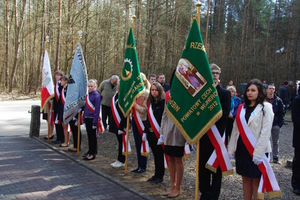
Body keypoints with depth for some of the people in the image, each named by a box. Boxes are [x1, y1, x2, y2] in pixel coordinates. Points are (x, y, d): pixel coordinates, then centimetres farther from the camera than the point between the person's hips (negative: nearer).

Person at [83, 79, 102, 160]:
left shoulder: (97, 96, -13)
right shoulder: (88, 95, 10)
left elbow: (97, 110, -15)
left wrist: (95, 122, -17)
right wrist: (84, 118, 13)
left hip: (92, 119, -7)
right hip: (87, 118, 7)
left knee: (93, 136, 1)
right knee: (89, 136, 15)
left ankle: (92, 154, 9)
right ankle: (90, 151, 25)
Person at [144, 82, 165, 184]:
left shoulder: (163, 102, -9)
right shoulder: (150, 103, 12)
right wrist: (145, 131, 13)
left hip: (158, 132, -6)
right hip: (150, 132, 6)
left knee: (159, 154, 3)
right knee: (155, 154, 13)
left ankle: (160, 176, 13)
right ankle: (156, 174, 23)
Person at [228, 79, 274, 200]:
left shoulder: (266, 107, -5)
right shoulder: (242, 108, 12)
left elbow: (266, 132, -12)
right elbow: (235, 129, 11)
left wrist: (258, 153, -17)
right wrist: (231, 149, 6)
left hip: (257, 150, -5)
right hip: (241, 149, 5)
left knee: (256, 181, 1)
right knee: (245, 179, 12)